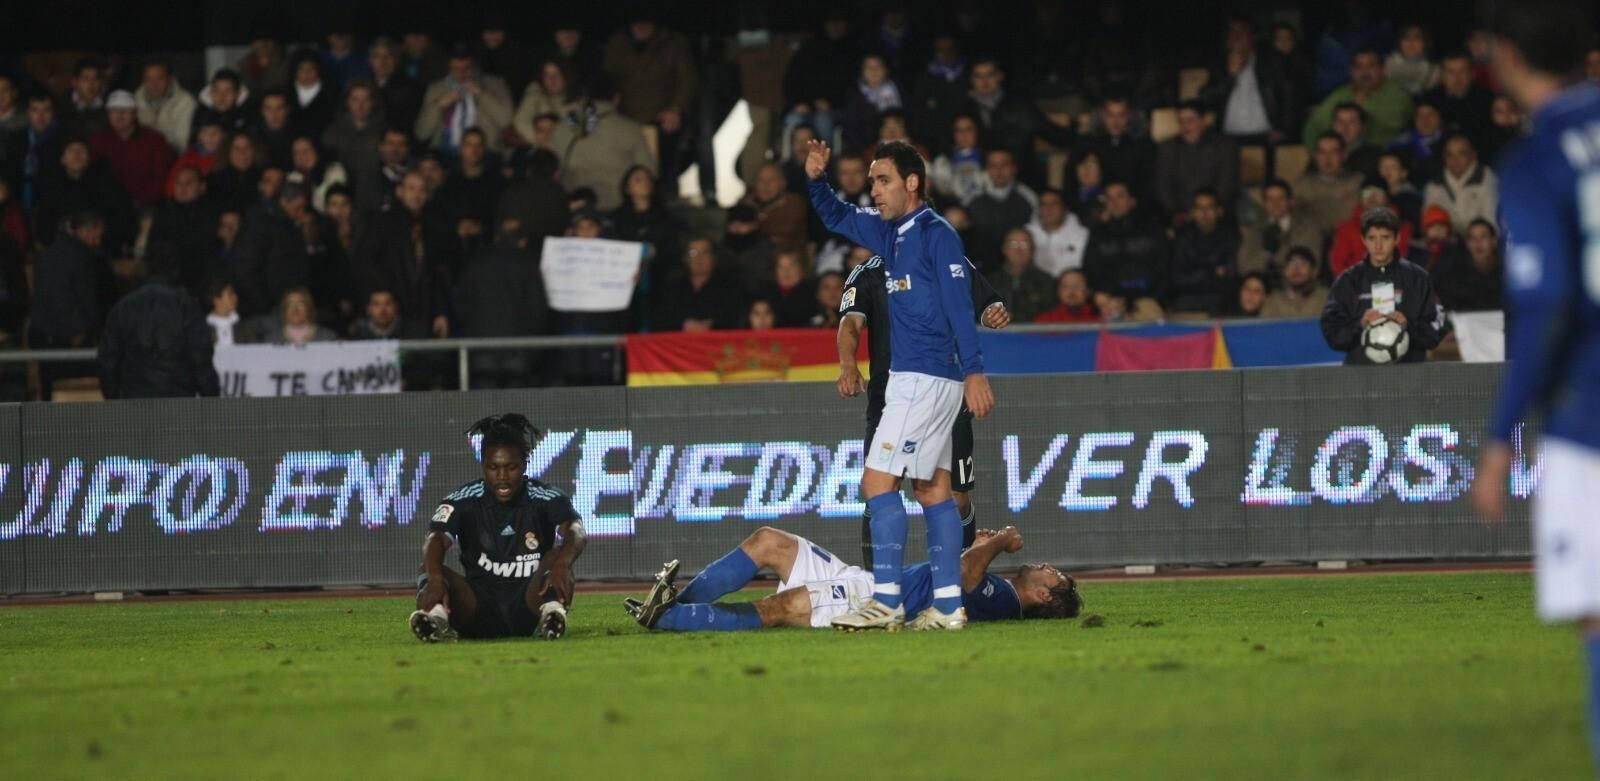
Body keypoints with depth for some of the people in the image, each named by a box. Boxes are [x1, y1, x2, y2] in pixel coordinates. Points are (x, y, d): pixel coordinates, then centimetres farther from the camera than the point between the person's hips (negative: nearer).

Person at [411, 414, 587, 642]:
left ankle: (552, 611, -57)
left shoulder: (545, 500, -2)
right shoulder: (464, 501, 0)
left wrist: (561, 563, -47)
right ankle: (437, 615, -59)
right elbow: (436, 540, -18)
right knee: (430, 574, -24)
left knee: (556, 559, -26)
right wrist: (435, 578, -42)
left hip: (528, 607, -1)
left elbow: (575, 532, -23)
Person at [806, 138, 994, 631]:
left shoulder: (936, 235, -11)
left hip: (925, 380, -10)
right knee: (932, 489, 8)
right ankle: (948, 604, 8)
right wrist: (816, 180, 9)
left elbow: (959, 305, -17)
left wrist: (973, 370, -24)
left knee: (878, 481, -11)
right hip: (913, 379, 10)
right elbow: (838, 218, 28)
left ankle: (886, 603, -14)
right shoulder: (890, 233, 15)